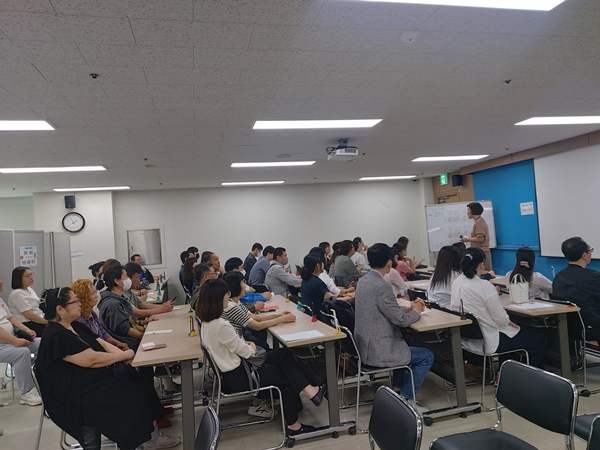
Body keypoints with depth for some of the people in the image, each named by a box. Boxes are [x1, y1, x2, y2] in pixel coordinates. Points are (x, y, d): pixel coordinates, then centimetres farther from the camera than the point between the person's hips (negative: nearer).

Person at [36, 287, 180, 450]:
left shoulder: (75, 327, 10)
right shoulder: (56, 336, -20)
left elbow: (103, 344, 10)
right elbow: (92, 359, -24)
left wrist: (125, 356, -7)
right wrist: (124, 355, -13)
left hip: (94, 381, 9)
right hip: (75, 398, -9)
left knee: (141, 382, -6)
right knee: (132, 396, -15)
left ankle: (153, 436, -1)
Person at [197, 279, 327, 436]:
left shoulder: (207, 322, 1)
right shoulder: (221, 326, -30)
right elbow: (245, 352, -20)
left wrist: (245, 344, 2)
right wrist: (252, 347, 1)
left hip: (229, 371, 9)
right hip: (237, 377, -9)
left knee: (284, 354, 2)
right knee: (286, 377, 4)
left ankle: (308, 389, 1)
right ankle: (293, 425, 17)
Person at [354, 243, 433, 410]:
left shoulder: (363, 281, 4)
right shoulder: (382, 287, -25)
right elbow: (401, 320, -18)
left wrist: (408, 308, 13)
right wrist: (416, 311, 2)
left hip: (365, 345, 9)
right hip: (377, 352, -9)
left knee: (403, 345, 33)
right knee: (427, 357, 5)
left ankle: (396, 390, 36)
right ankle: (404, 399, 12)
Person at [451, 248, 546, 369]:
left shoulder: (456, 283, -2)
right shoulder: (485, 286, -23)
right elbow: (500, 319, -18)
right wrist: (508, 322, 4)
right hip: (487, 341, -8)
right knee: (539, 338, 7)